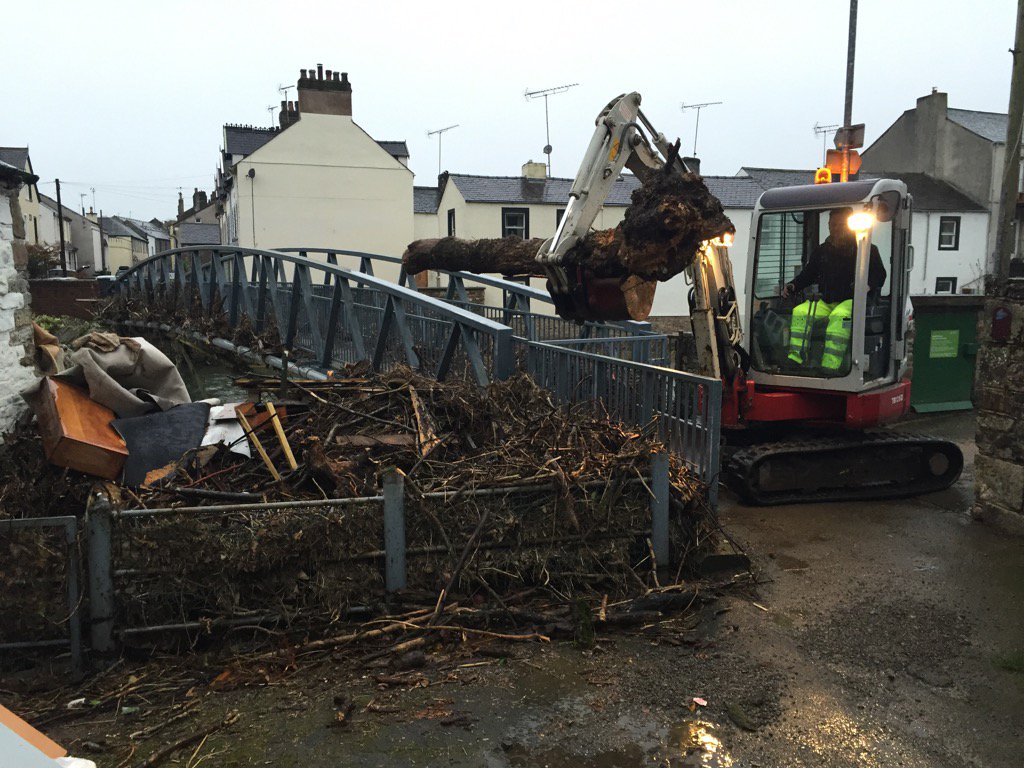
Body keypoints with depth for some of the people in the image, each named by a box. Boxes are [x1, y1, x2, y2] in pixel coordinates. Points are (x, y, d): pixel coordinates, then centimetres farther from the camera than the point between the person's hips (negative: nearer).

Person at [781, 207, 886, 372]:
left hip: (850, 301, -5)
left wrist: (868, 285, -19)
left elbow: (879, 274, 3)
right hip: (825, 301, 5)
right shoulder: (821, 251, 21)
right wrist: (793, 286, 6)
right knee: (800, 312, -23)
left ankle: (830, 366, -46)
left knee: (839, 316, -38)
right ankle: (795, 359, -27)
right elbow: (807, 274, 25)